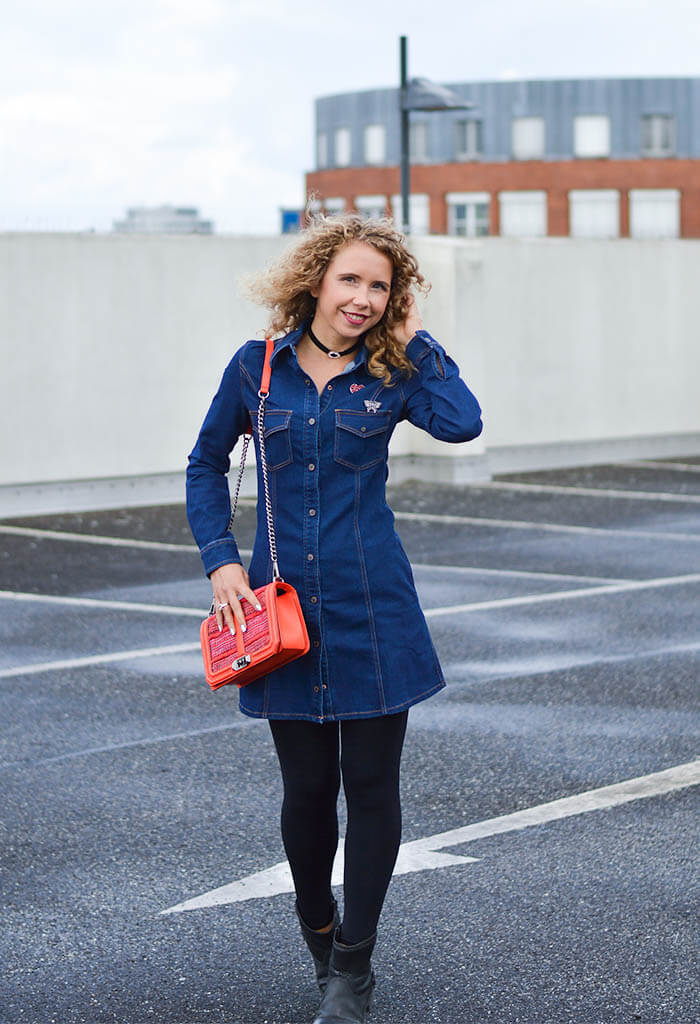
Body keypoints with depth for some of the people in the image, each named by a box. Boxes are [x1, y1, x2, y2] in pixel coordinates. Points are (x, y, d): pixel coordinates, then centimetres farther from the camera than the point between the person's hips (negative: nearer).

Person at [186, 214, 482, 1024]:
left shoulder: (390, 374, 2)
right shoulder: (257, 368, 3)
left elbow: (461, 421, -18)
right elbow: (207, 463, 14)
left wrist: (412, 337, -7)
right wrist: (220, 560, 3)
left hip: (372, 608, 0)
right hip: (283, 606, 1)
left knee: (371, 782, 1)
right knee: (307, 785, 6)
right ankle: (317, 928, 33)